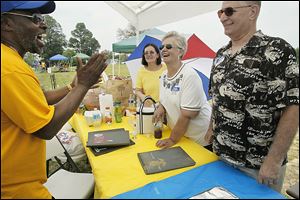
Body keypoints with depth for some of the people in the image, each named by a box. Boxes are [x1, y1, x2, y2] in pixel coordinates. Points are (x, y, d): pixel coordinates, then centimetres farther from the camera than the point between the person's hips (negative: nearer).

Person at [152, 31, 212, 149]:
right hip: (177, 133, 7)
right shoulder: (163, 75, 2)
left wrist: (173, 140, -19)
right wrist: (161, 107, -9)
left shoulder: (190, 76, -22)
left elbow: (187, 114, -24)